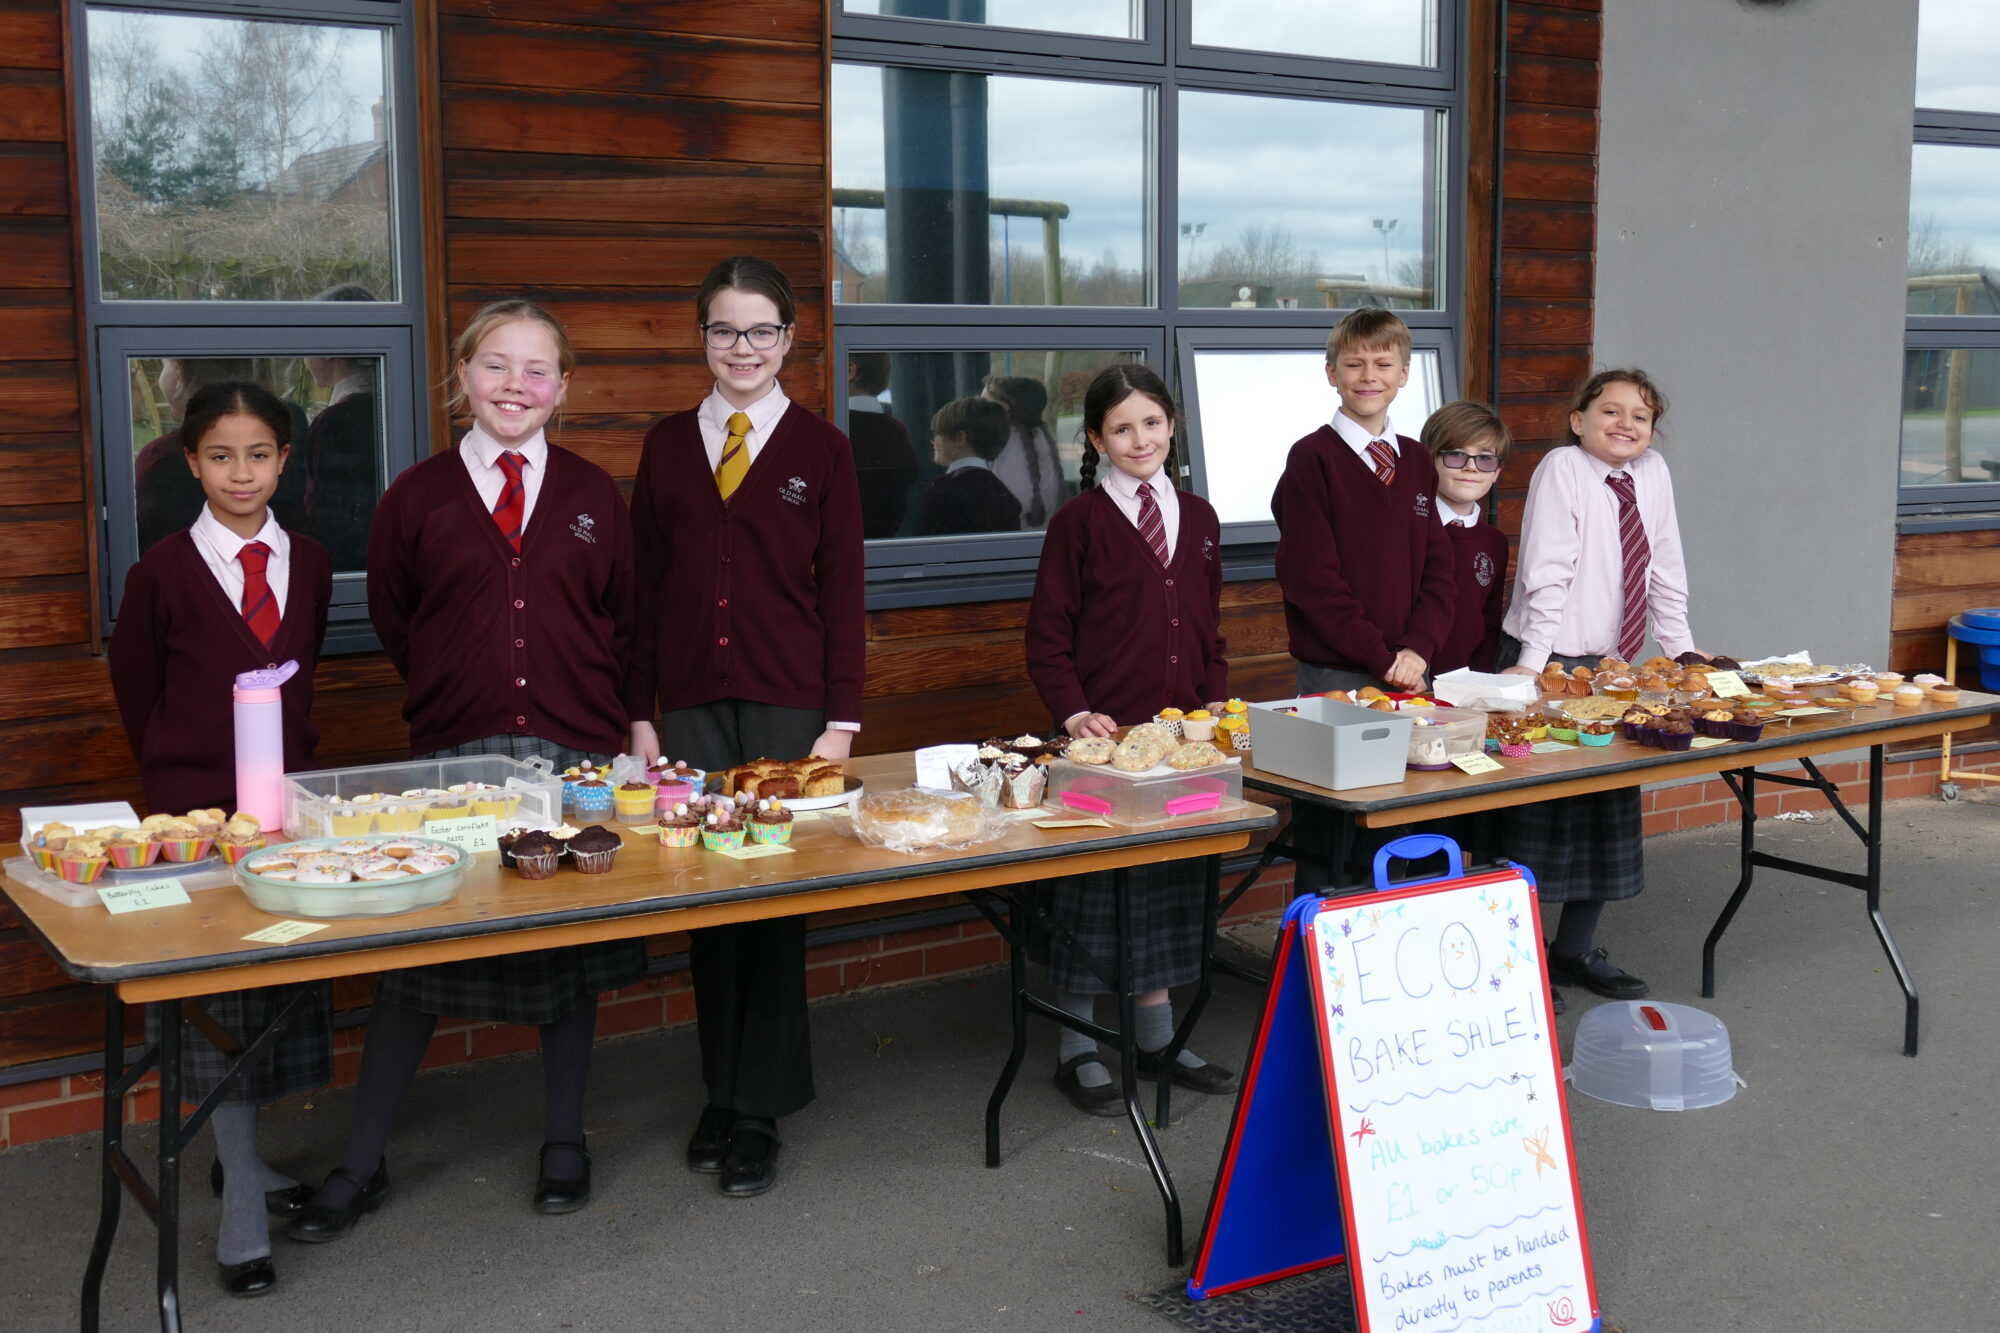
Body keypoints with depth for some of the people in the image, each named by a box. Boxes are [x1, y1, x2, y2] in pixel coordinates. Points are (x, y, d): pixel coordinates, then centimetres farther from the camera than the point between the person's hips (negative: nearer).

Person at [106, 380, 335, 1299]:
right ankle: (241, 1213, 4)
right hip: (200, 809, -4)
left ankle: (237, 1157, 31)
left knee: (286, 982, 12)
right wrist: (181, 786, 5)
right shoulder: (163, 572, -6)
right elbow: (136, 691, 3)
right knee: (221, 996, -2)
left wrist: (296, 770, 9)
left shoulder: (308, 565, 5)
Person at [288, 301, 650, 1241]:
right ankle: (361, 1165, 15)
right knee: (412, 952, 2)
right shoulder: (418, 497, 2)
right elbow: (393, 622, 10)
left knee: (572, 949, 10)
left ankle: (563, 1142, 26)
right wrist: (458, 696, 7)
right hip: (454, 755, -1)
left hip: (577, 750, 2)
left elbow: (623, 623, 12)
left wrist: (624, 718, 6)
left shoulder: (592, 495, 7)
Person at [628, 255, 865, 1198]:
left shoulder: (820, 450, 3)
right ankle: (722, 1092, 18)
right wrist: (639, 712, 3)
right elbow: (646, 587, 9)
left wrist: (841, 722, -5)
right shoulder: (667, 447, 9)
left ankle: (760, 1109, 7)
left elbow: (842, 593, 1)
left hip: (787, 703, -2)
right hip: (691, 704, 2)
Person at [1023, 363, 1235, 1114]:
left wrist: (1217, 706, 5)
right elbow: (1047, 639, -5)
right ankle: (1077, 1050, 15)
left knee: (1169, 887, 13)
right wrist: (1074, 714, -17)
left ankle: (1156, 1038, 27)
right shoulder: (1079, 523, -5)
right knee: (1091, 891, 3)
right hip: (1102, 736, -5)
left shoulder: (1197, 518, 11)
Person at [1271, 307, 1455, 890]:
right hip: (1334, 673, -5)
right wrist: (1381, 656, -12)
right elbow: (1312, 579, -10)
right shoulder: (1312, 459, -4)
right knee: (1327, 831, -1)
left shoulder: (1418, 462, 13)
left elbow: (1439, 570, 11)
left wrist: (1416, 649, -6)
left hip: (1409, 670, 5)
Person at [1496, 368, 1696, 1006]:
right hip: (1549, 662, -7)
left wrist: (1681, 649, 11)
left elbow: (1665, 570, 13)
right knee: (1539, 817, -5)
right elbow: (1546, 573, -19)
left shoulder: (1653, 474, 6)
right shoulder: (1562, 469, -13)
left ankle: (1575, 950, 22)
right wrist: (1533, 661, -24)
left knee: (1610, 811, 10)